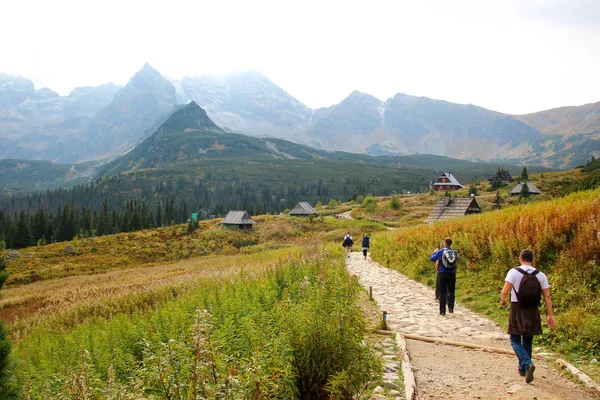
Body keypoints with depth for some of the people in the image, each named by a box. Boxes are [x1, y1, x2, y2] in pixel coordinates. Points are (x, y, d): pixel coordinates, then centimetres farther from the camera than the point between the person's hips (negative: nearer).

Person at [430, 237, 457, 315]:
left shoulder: (441, 251, -7)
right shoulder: (454, 252, 3)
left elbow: (432, 259, -4)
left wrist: (434, 252, 13)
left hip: (442, 274, -2)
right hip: (452, 274, 2)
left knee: (442, 293, 2)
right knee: (451, 291, 15)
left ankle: (442, 311, 3)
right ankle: (451, 307, 3)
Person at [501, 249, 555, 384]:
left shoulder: (514, 272, -9)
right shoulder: (540, 275, 3)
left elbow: (505, 291, -16)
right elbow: (547, 296, 0)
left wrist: (503, 300, 5)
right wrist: (550, 315, 4)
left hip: (517, 309, -4)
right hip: (533, 310, 4)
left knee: (515, 340, 5)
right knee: (527, 341, 18)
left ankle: (527, 364, -17)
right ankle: (523, 369, 26)